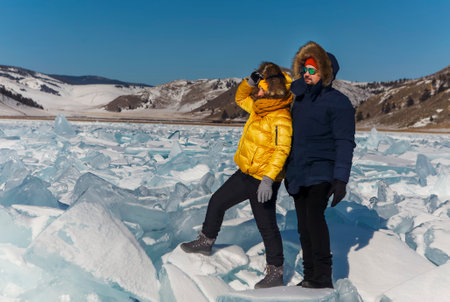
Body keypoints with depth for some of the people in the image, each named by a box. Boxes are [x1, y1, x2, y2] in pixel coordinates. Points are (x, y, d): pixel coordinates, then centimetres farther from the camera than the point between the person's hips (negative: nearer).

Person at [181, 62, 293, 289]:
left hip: (263, 180, -9)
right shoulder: (260, 107, 7)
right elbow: (240, 98, 22)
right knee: (217, 201, 18)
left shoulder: (280, 118, -21)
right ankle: (206, 242, 38)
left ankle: (275, 273, 15)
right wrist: (249, 81, 2)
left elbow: (281, 150, -27)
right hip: (245, 173, 10)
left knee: (266, 226, -1)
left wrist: (268, 179, -35)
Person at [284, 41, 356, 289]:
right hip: (297, 173, 7)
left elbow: (345, 143, -12)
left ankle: (323, 278, -13)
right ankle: (310, 277, 17)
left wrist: (341, 179, -18)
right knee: (304, 226, 7)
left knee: (314, 216, -21)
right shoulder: (300, 99, 13)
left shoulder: (338, 102, -7)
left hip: (321, 173, -7)